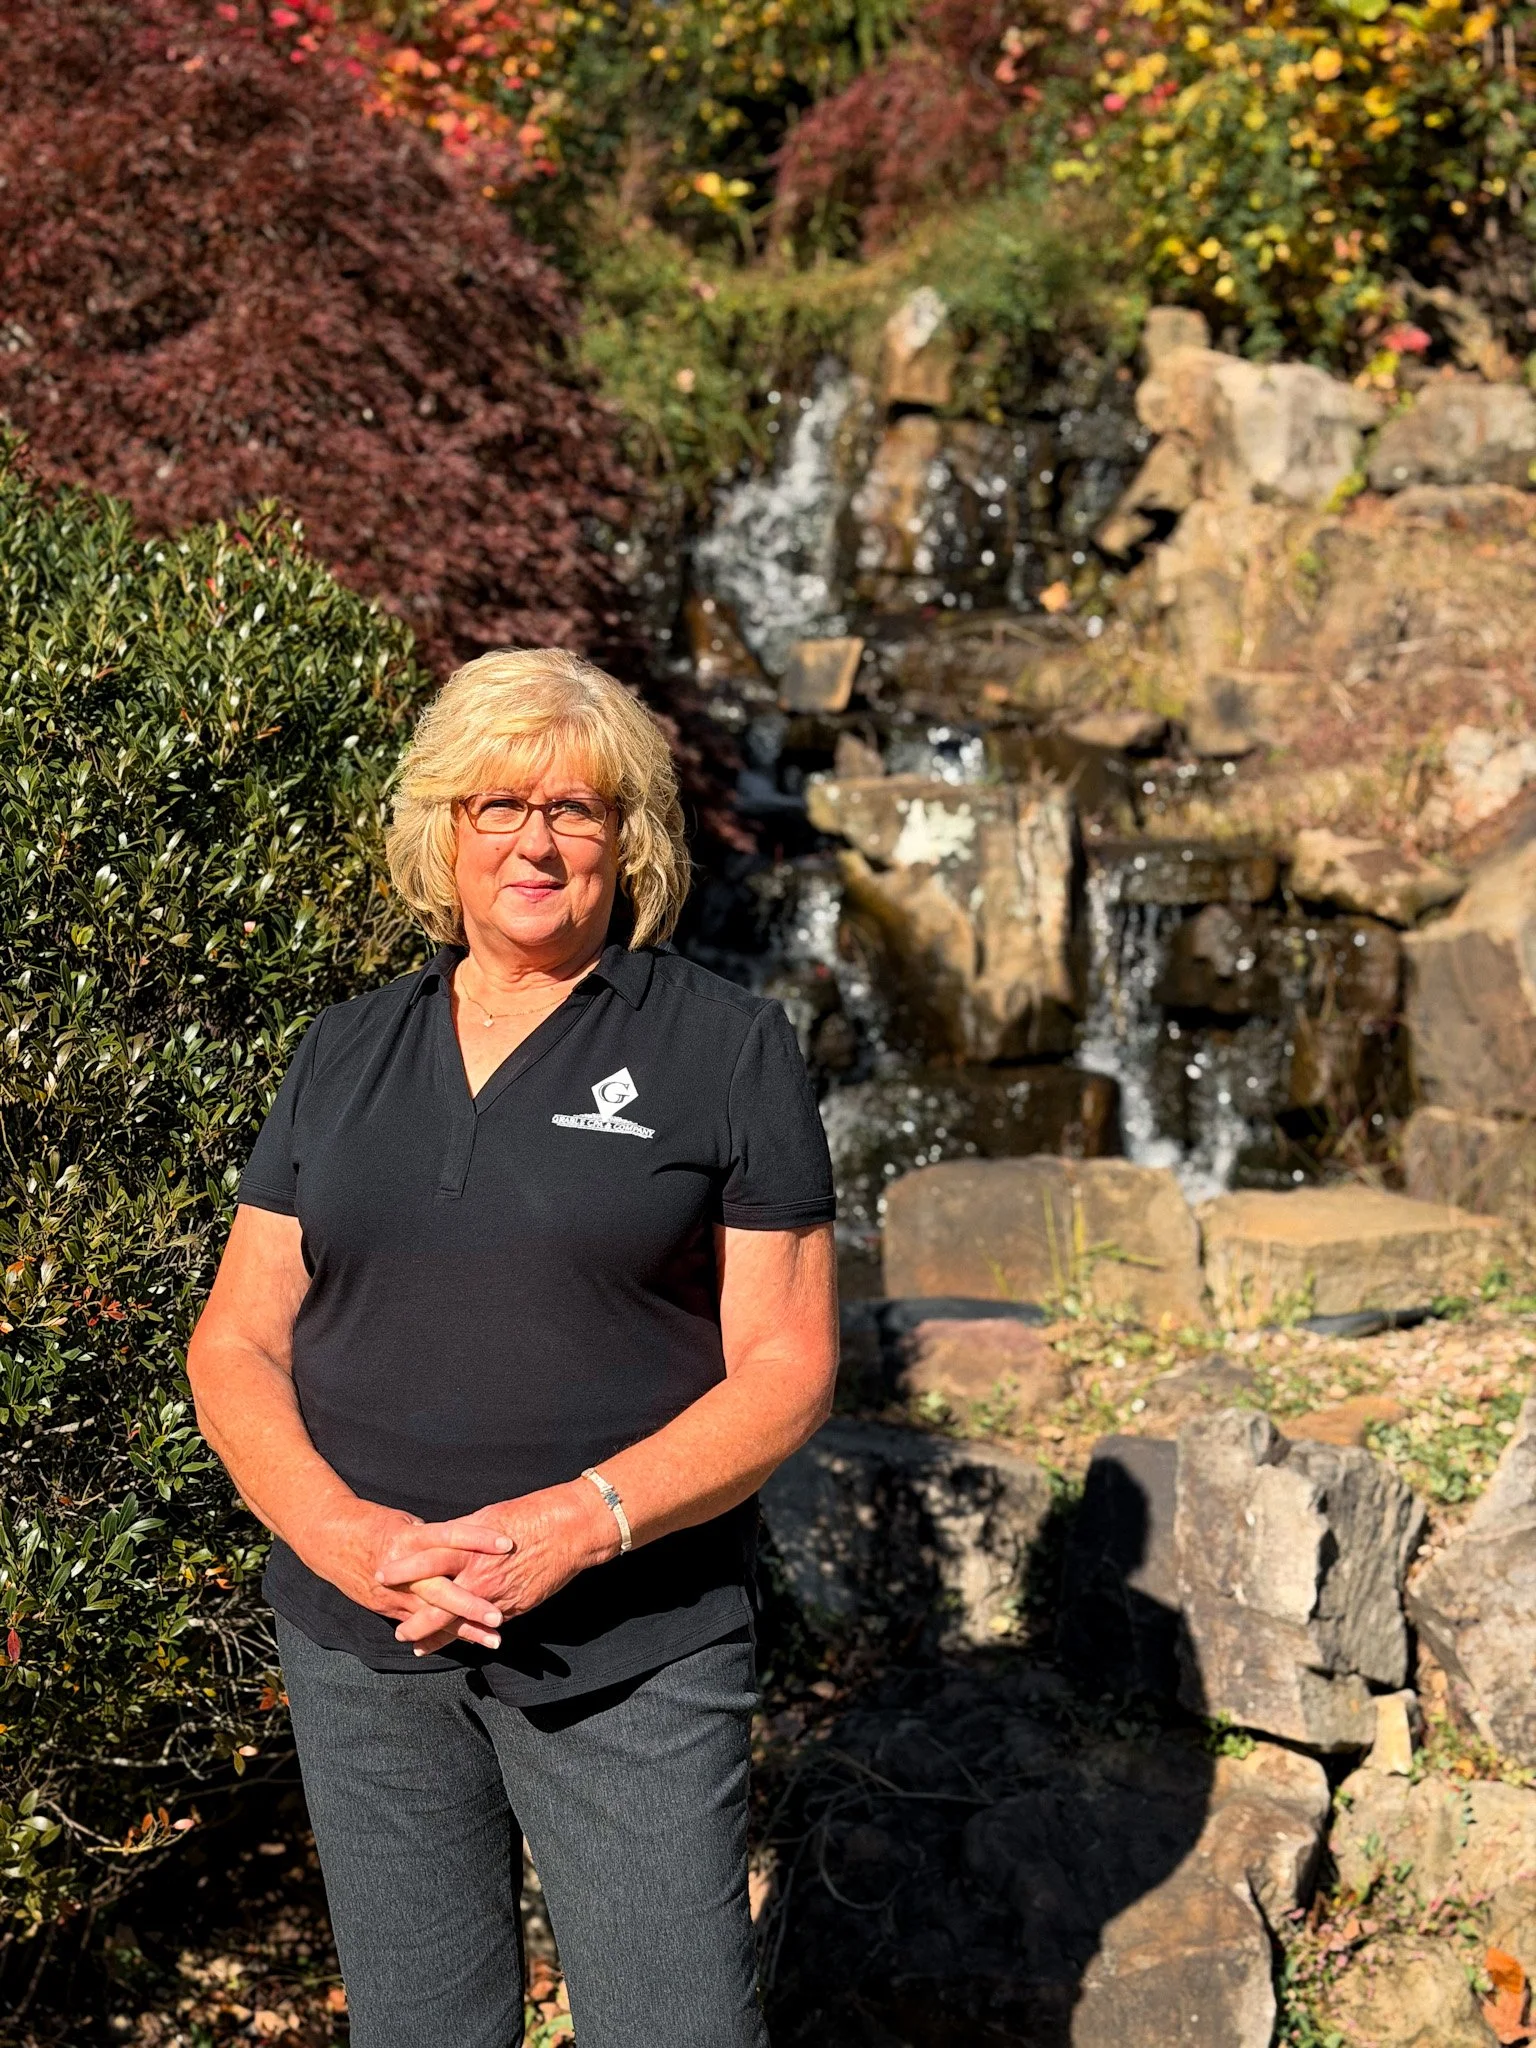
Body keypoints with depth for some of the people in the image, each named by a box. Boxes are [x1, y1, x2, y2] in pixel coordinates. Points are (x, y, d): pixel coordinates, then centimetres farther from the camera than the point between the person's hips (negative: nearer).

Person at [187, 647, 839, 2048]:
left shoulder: (726, 1049, -2)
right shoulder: (346, 1056, 8)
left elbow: (787, 1364, -6)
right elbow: (235, 1345, 5)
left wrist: (578, 1523, -19)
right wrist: (345, 1537, -13)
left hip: (629, 1650, -3)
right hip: (361, 1645, 4)